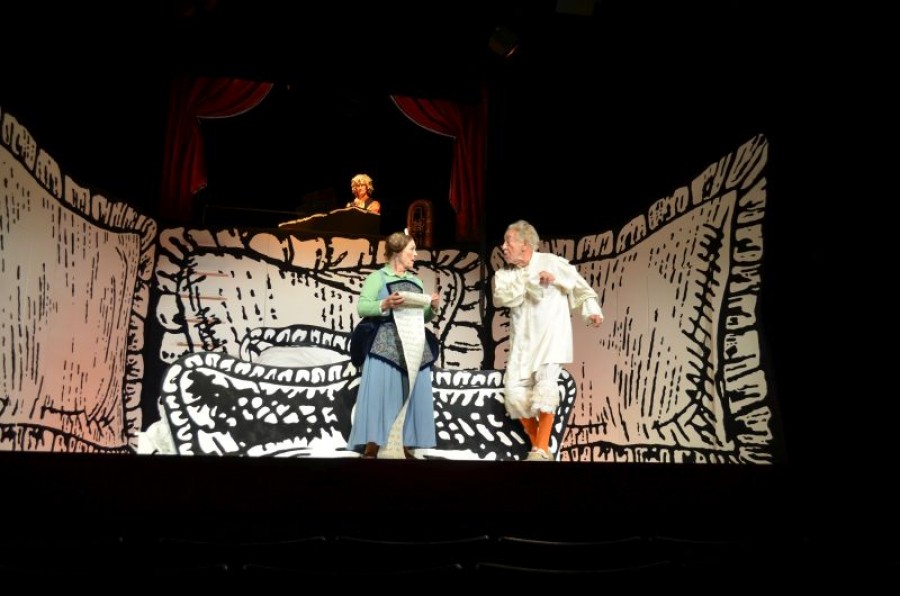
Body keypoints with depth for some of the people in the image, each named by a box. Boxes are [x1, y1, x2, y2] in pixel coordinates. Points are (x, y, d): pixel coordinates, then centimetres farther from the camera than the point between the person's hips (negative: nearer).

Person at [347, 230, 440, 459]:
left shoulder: (416, 281, 20)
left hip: (415, 348, 6)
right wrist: (385, 304, -22)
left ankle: (408, 449, 10)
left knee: (414, 397, 4)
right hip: (387, 346, -6)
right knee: (379, 396, -9)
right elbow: (362, 308, -7)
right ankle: (370, 450, -7)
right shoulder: (377, 277, 2)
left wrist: (433, 307, 1)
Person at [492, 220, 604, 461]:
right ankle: (537, 444, 14)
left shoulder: (552, 262, -3)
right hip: (522, 342, 4)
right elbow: (501, 297, -14)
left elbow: (579, 285, -1)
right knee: (515, 390, -3)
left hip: (552, 337, -4)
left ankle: (542, 449, -16)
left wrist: (591, 309, -16)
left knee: (545, 382, -21)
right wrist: (531, 280, -21)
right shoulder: (504, 274, 5)